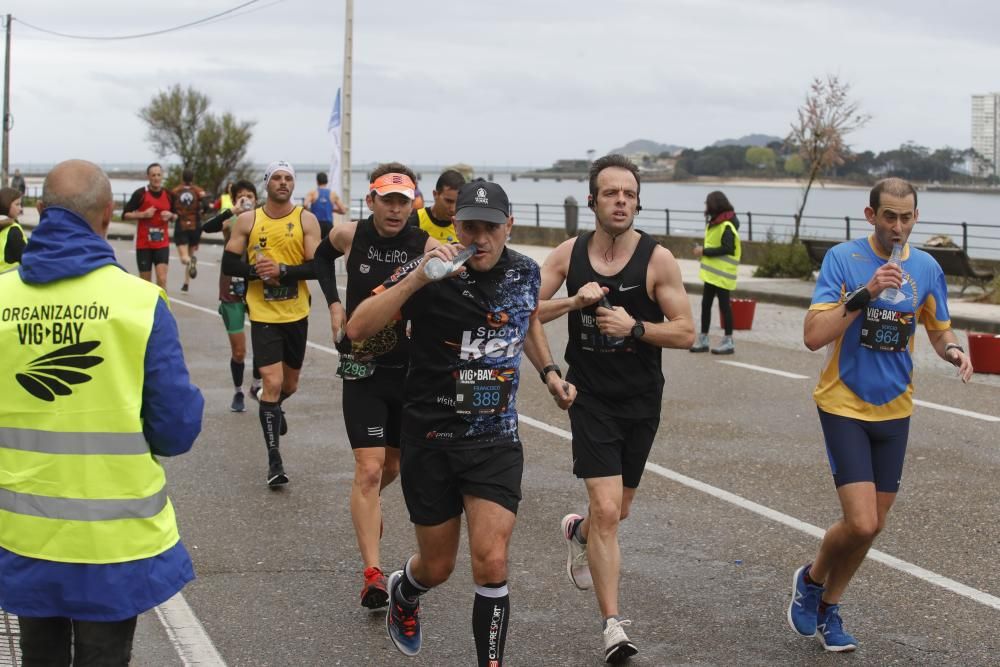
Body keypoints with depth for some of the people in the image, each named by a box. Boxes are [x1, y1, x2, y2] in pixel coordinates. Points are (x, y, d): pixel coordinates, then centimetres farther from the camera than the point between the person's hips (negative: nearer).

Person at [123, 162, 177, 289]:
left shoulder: (169, 195, 5)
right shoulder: (140, 194, -6)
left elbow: (176, 217, 17)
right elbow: (125, 215, -4)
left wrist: (171, 216, -7)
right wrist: (144, 214, -18)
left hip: (162, 244, 2)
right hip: (143, 244, -2)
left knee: (162, 279, -13)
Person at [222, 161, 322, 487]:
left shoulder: (306, 219, -2)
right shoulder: (247, 220, 0)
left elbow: (318, 267, -8)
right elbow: (228, 264, 0)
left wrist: (282, 270, -21)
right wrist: (258, 270, -15)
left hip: (296, 314, 2)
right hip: (263, 314, -2)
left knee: (289, 383, 17)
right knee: (272, 383, -11)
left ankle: (275, 407, 53)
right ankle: (274, 459, -5)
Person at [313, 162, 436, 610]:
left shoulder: (427, 247, -11)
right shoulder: (351, 236, -5)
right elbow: (322, 256, 19)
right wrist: (333, 304, 7)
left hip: (410, 369, 1)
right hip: (363, 369, -1)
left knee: (392, 465, 18)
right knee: (369, 469, -11)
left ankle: (367, 507, 52)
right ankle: (372, 573, -10)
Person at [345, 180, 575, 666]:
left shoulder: (525, 272, -1)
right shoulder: (433, 276, -16)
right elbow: (357, 329, -26)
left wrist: (549, 372, 11)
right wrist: (417, 278, -35)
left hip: (496, 440, 2)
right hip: (431, 439, -2)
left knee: (491, 562, -13)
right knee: (437, 567, 13)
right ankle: (402, 594, 50)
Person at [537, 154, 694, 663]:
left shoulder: (657, 259, -9)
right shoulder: (569, 254, -3)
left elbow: (685, 333, -8)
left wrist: (634, 326, -23)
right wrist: (573, 301, -17)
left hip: (641, 401, 1)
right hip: (590, 397, -1)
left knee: (617, 510, 17)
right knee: (606, 510, -13)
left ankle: (578, 532, 53)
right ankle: (613, 625, -5)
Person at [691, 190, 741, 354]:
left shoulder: (727, 226, -17)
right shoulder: (715, 223, 13)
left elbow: (727, 249, -24)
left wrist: (704, 251, -19)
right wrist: (702, 250, 3)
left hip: (722, 274, -9)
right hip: (711, 272, 9)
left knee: (724, 305, -2)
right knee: (705, 304, 11)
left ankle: (728, 342, 6)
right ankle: (703, 339, 19)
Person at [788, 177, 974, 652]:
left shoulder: (926, 268, 2)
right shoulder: (842, 259, -11)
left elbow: (940, 332, 15)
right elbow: (813, 336, -19)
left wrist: (954, 351, -8)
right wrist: (865, 294, -28)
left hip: (893, 410, 5)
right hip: (844, 405, -5)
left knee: (873, 524, 9)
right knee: (862, 523, -14)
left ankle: (828, 609, 31)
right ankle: (812, 580, 17)